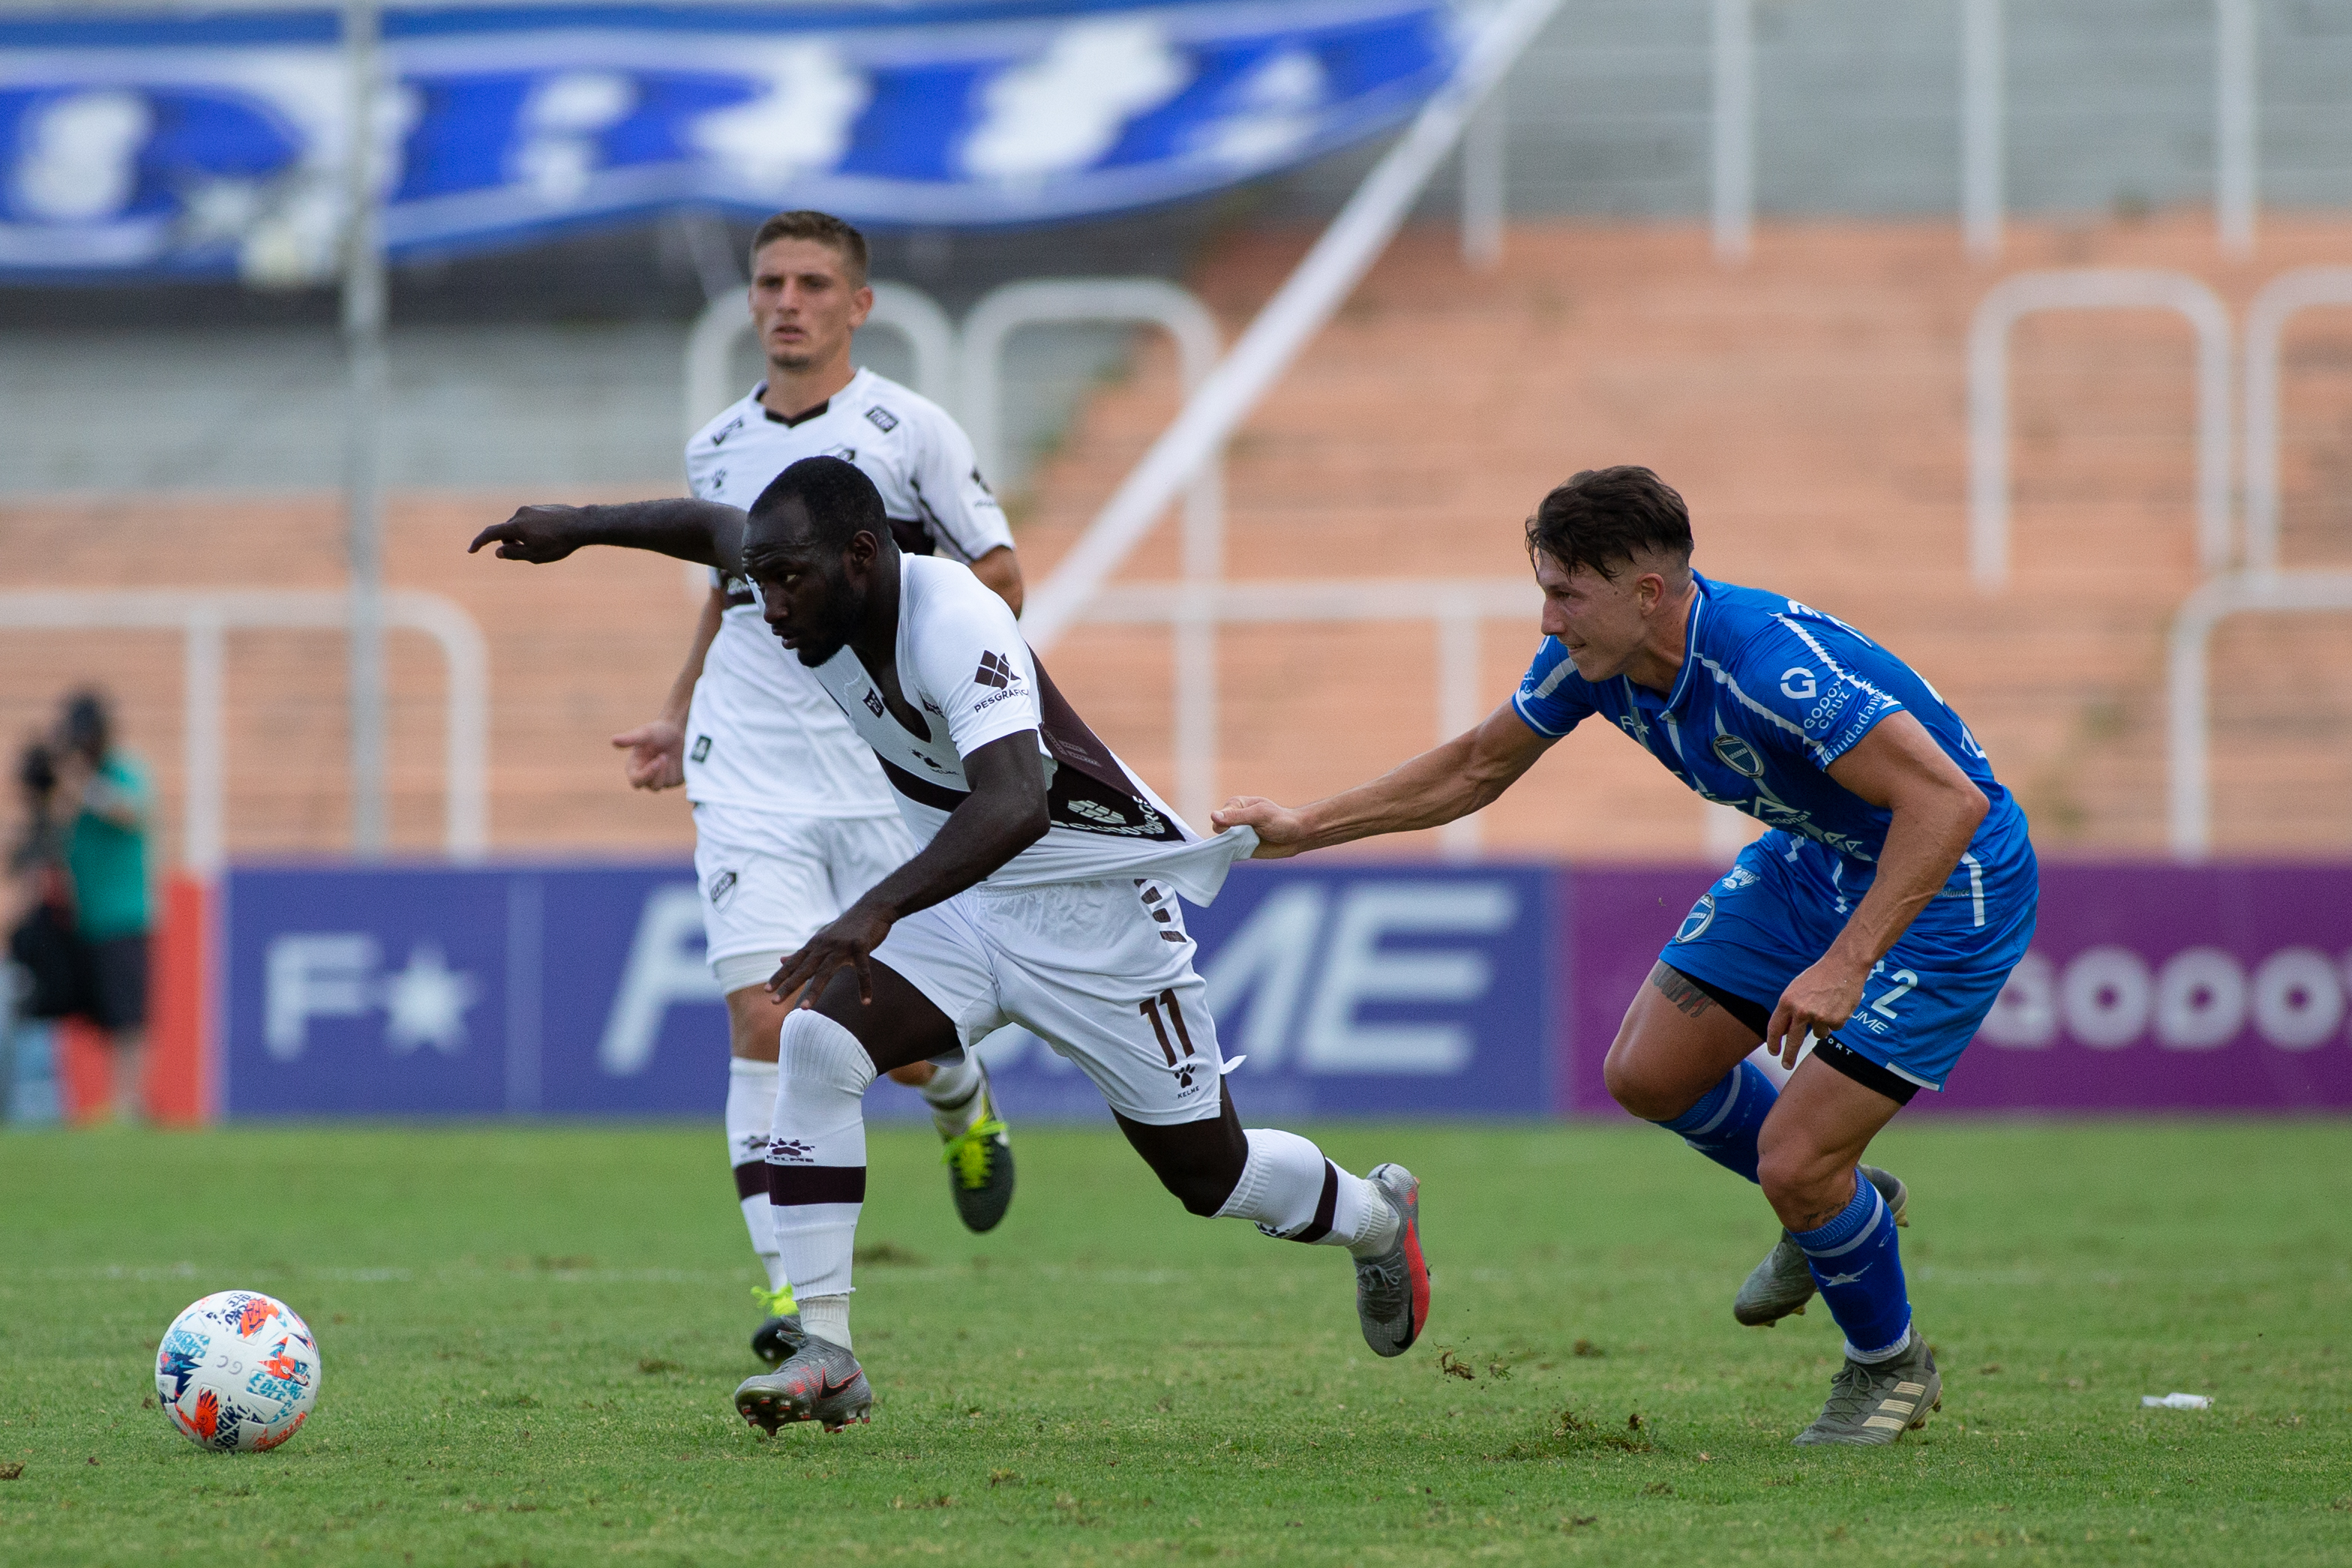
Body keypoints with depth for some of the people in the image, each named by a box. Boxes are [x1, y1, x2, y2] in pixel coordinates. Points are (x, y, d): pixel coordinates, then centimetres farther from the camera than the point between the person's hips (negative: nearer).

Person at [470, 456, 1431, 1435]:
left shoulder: (955, 627, -35)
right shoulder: (816, 591, -12)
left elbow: (1016, 805, -51)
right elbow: (716, 528, 13)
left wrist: (880, 910, -62)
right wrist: (582, 531, 17)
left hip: (1096, 916, -6)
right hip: (963, 907, 6)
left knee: (1211, 1174, 8)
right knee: (818, 1045, -20)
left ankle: (1375, 1216, 41)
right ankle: (824, 1353, -19)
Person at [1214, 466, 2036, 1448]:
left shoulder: (1776, 665, -36)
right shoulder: (1591, 660, -11)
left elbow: (1948, 799, -40)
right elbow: (1476, 767, 7)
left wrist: (1846, 965, -46)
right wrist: (1300, 830, 3)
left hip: (1943, 885, -8)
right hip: (1811, 859, 8)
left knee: (1794, 1164, -13)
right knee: (1648, 1074, 7)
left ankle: (1890, 1368, 17)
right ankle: (1839, 1203, 34)